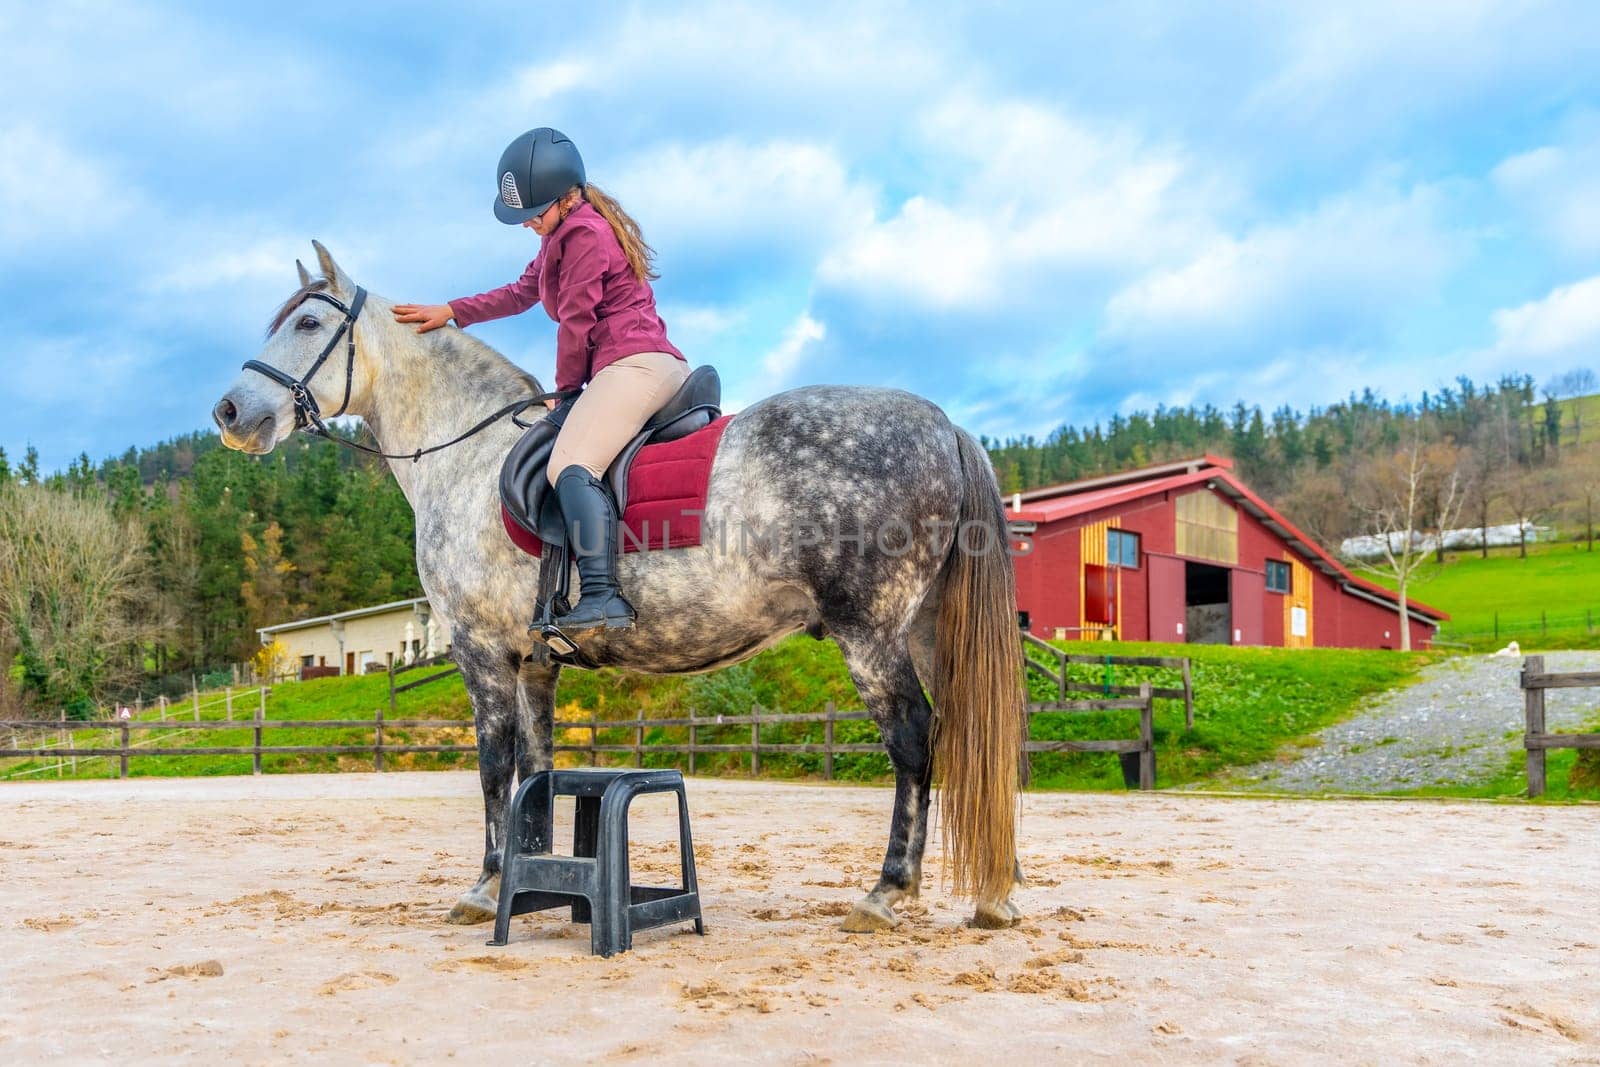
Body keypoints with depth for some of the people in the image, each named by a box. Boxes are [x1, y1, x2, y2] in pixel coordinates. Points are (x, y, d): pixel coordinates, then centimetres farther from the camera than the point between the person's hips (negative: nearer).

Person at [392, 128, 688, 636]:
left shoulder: (582, 232, -7)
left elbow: (575, 322, -8)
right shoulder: (562, 236, 26)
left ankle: (601, 594, -42)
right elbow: (520, 293, 32)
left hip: (635, 362, -12)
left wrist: (564, 388, 2)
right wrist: (451, 313, 27)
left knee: (571, 464, -29)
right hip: (653, 366, 12)